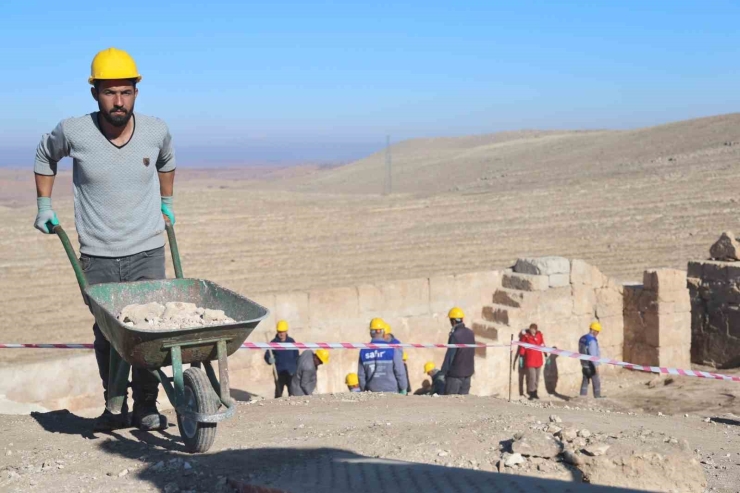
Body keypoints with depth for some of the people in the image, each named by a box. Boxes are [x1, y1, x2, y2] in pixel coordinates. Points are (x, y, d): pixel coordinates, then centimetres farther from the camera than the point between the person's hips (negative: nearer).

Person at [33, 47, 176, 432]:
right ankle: (114, 407, 20)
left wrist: (166, 203, 23)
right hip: (97, 255, 0)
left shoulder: (155, 130, -6)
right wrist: (44, 206, 13)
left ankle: (146, 405, 11)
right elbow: (45, 156, 13)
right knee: (106, 334, 6)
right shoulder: (74, 132, -10)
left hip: (147, 251, 0)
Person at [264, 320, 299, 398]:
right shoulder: (273, 342, -3)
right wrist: (270, 360, -27)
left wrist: (296, 369, 7)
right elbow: (267, 356, -5)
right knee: (278, 393, 1)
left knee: (293, 392, 4)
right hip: (279, 372, -2)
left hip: (291, 372, 2)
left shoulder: (291, 341, 4)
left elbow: (296, 356, 11)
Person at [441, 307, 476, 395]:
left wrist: (443, 371, -7)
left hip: (455, 374, -7)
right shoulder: (471, 333, 3)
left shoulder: (455, 336, -19)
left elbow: (449, 356, -16)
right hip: (468, 372, 7)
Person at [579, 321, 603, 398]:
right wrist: (596, 366, -20)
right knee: (596, 382, 3)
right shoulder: (592, 340, -21)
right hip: (591, 366, -8)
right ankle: (597, 397, 9)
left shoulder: (582, 338, 6)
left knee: (585, 382, 13)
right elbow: (593, 354, -24)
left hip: (584, 365, 8)